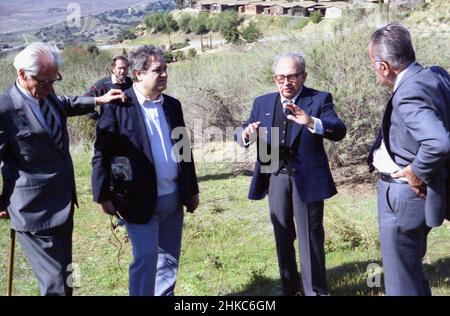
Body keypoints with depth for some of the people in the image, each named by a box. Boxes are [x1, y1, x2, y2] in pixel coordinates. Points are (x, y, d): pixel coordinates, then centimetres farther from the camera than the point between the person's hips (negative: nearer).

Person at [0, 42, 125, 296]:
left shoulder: (47, 95, 2)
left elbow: (65, 105, 27)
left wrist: (98, 100, 18)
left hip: (63, 205, 8)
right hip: (36, 211, -8)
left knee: (65, 275, 21)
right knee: (56, 283, -6)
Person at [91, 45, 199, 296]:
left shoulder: (173, 105, 8)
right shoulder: (119, 107, -11)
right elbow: (102, 155, -9)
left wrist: (193, 189, 16)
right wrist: (103, 196, -12)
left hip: (174, 198, 6)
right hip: (140, 201, -6)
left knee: (170, 259, 15)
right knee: (146, 257, -5)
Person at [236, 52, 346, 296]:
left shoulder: (320, 99, -4)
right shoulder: (262, 103, 8)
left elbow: (339, 131, -18)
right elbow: (240, 135, 6)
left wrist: (311, 122, -38)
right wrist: (247, 134, -19)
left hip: (307, 178, -4)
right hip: (275, 178, 4)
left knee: (310, 237, 1)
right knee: (283, 237, 14)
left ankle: (315, 291, 14)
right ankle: (290, 288, 30)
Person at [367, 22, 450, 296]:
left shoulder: (408, 94, -28)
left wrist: (418, 172, -24)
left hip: (405, 196, -9)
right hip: (418, 192, 10)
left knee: (401, 282, 7)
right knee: (413, 270, 27)